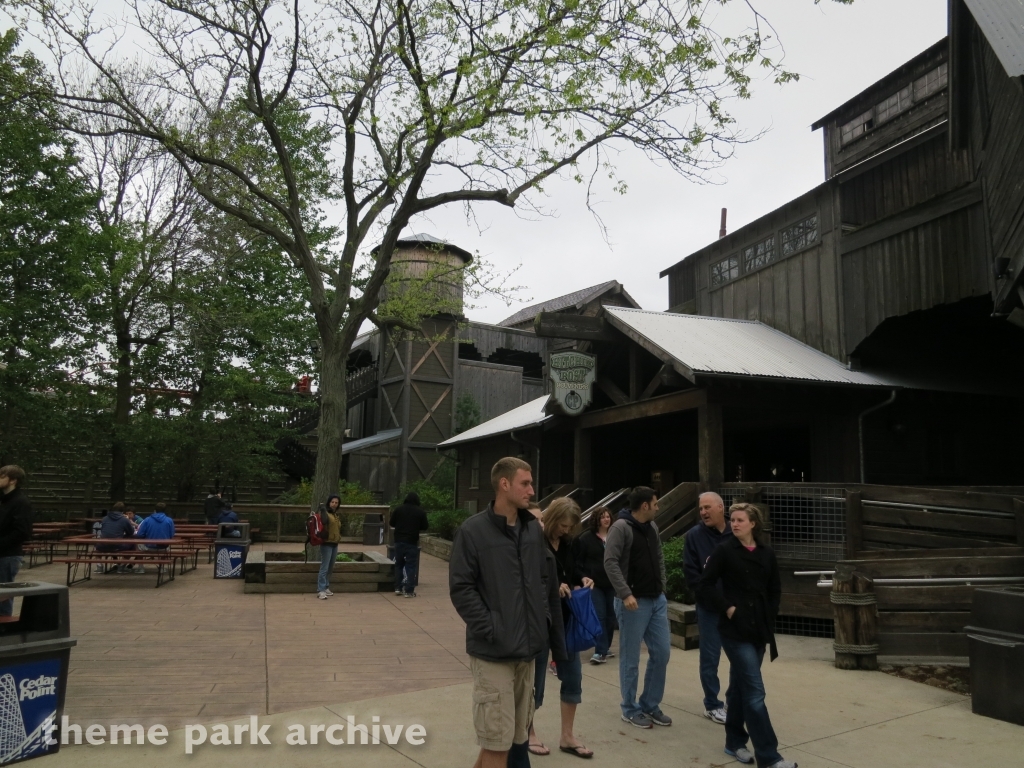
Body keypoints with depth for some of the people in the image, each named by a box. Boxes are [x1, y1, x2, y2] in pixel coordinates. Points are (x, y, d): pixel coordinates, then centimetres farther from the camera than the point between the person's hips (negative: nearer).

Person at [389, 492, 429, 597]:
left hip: (399, 541, 2)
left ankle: (398, 588, 16)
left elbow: (391, 523, 4)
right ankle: (409, 591, -1)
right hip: (412, 542, -2)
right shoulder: (420, 511, -4)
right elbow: (425, 527, 0)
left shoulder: (398, 509, 0)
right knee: (411, 566, 1)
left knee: (399, 564, 16)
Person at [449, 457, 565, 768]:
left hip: (527, 649, 6)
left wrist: (547, 625, 7)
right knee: (498, 741, 0)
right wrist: (490, 630, -17)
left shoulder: (534, 529, 7)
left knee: (517, 735, 17)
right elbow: (460, 588, -11)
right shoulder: (473, 530, -9)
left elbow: (546, 583, 12)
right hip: (493, 651, -6)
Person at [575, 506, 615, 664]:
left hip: (612, 583, 3)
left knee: (610, 616, 10)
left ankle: (606, 647, 24)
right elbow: (579, 560, -1)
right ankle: (601, 651, -2)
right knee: (600, 616, -5)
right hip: (595, 583, -3)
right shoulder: (586, 538, -3)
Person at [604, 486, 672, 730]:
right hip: (634, 602, -7)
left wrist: (662, 585, 10)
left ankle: (650, 705, 26)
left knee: (661, 653, 11)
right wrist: (625, 594, -25)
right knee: (630, 659, 4)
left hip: (657, 600, 8)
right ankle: (630, 710, 19)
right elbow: (610, 562, -20)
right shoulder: (621, 527, -13)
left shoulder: (652, 527, 11)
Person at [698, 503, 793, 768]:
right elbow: (705, 586, -6)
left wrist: (769, 617, 5)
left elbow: (775, 590, 14)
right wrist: (726, 608, -13)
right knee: (754, 691, -6)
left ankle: (735, 742, 29)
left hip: (759, 629, 5)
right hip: (735, 630, -5)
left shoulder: (766, 553, 5)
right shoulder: (725, 551, -7)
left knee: (740, 687, 16)